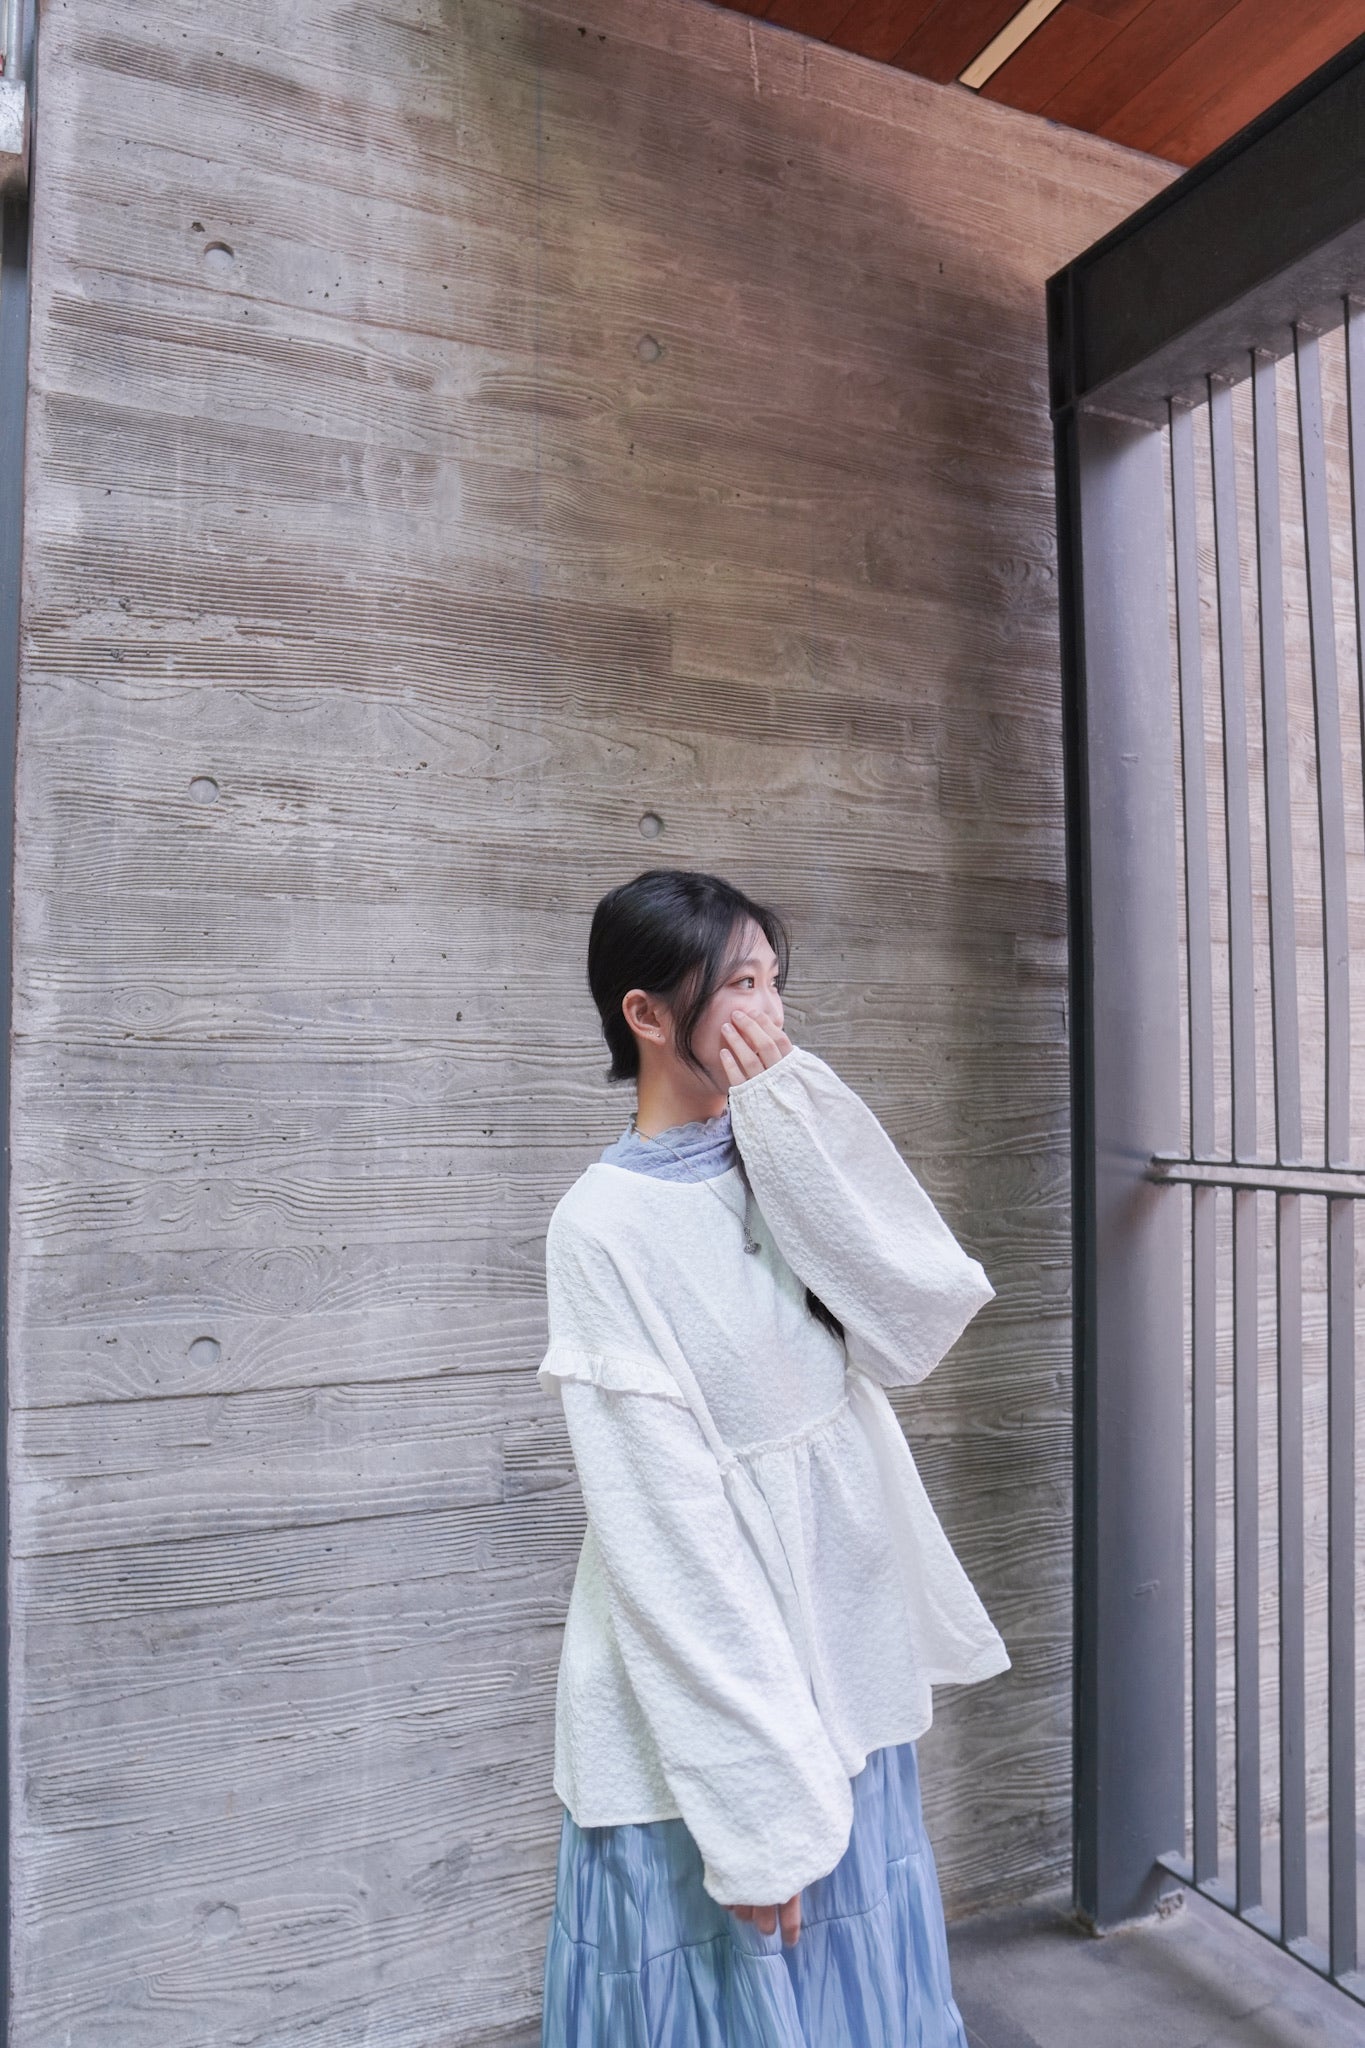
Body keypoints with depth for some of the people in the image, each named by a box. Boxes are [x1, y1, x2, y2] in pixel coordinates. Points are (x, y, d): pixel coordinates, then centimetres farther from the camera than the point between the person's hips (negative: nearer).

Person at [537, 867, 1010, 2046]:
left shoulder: (787, 1171, 1)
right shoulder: (605, 1227, -18)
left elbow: (923, 1325, -12)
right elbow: (664, 1528, -19)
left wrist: (797, 1113, -16)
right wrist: (754, 1802, -16)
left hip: (846, 1687, 6)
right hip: (708, 1714, -6)